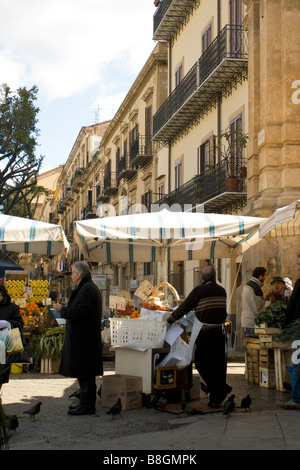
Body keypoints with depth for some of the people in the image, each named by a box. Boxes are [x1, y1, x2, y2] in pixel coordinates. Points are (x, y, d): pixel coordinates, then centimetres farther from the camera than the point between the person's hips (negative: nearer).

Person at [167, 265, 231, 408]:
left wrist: (170, 319, 10)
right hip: (221, 331, 5)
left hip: (206, 333, -5)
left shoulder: (199, 290, -7)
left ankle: (222, 389, -5)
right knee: (218, 364, 10)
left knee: (202, 363, 3)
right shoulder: (222, 291, 7)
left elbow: (185, 307, -3)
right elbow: (224, 312, 14)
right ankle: (215, 399, 16)